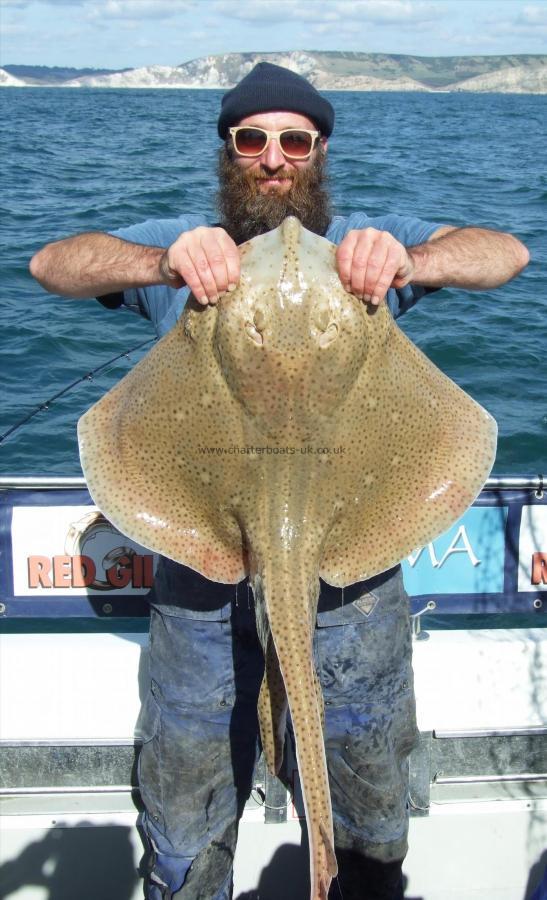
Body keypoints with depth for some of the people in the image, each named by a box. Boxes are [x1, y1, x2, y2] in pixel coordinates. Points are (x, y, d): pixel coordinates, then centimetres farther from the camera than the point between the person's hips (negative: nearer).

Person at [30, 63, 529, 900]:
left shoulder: (371, 240, 1)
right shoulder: (181, 243, 2)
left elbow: (507, 252, -11)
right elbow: (51, 264, -12)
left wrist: (406, 260, -33)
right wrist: (167, 262, -33)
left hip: (351, 571, 0)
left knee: (370, 793, 20)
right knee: (189, 788, 18)